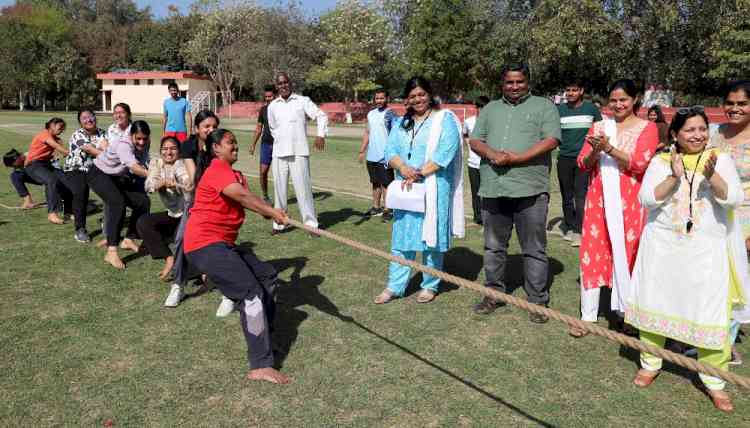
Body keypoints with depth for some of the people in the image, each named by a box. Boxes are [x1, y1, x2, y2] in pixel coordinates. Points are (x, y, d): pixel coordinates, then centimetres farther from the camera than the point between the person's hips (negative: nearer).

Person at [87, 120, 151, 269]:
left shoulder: (143, 145, -9)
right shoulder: (123, 145, -33)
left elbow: (142, 165, -11)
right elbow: (133, 167, -49)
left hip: (119, 177, 8)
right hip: (99, 174, -8)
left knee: (143, 201, -3)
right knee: (118, 203, -29)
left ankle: (129, 240, 15)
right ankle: (111, 251, -33)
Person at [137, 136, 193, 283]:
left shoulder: (181, 164, -13)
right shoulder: (156, 163, 2)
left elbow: (189, 186, -31)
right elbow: (148, 186, -14)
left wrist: (175, 185, -52)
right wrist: (159, 184, -36)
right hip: (172, 214, 6)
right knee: (143, 223, -14)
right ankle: (169, 258, -16)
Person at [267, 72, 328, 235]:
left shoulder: (302, 101, 1)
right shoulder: (272, 106, 10)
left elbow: (321, 115, -2)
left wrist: (321, 135, -16)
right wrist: (280, 141, 13)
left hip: (299, 152, -3)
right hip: (279, 154, 4)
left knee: (303, 188, -4)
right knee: (279, 189, 7)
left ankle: (311, 223, 4)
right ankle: (279, 223, 19)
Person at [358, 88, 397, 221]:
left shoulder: (390, 114, -8)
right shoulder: (371, 114, 11)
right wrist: (362, 151, 14)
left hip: (385, 157, -6)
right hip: (372, 156, 6)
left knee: (386, 184, 0)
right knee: (375, 183, 15)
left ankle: (386, 209, 6)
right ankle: (376, 207, 25)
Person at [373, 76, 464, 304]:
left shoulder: (444, 119, -1)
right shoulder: (402, 123, 16)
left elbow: (445, 152, -13)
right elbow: (390, 149, 5)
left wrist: (419, 174, -19)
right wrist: (402, 168, -17)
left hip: (434, 188, -5)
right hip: (406, 188, 5)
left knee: (431, 236, 3)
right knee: (401, 235, 6)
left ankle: (430, 286, 16)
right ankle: (395, 286, 12)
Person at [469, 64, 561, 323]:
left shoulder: (544, 107, 6)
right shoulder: (490, 109, 19)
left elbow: (551, 140, -7)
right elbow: (475, 141, 11)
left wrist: (516, 158, -15)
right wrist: (492, 154, -11)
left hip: (530, 189, -4)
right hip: (493, 188, 4)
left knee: (534, 250, 2)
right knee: (494, 246, 13)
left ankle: (538, 301, 13)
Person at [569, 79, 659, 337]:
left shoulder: (647, 128, 3)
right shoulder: (599, 127, 12)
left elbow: (639, 163, -10)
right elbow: (583, 164, 7)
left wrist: (609, 148, -21)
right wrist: (595, 150, -13)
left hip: (629, 201, -2)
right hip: (599, 198, 3)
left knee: (627, 254, 2)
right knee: (592, 252, 0)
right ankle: (588, 316, 8)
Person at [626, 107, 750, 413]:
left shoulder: (721, 160, 1)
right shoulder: (661, 161, 2)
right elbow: (647, 198, -9)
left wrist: (711, 175, -26)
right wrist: (674, 176, -20)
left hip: (706, 250, -1)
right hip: (663, 247, 1)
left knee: (711, 315, 0)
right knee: (655, 305, 11)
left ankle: (714, 381, 17)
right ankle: (650, 363, 31)